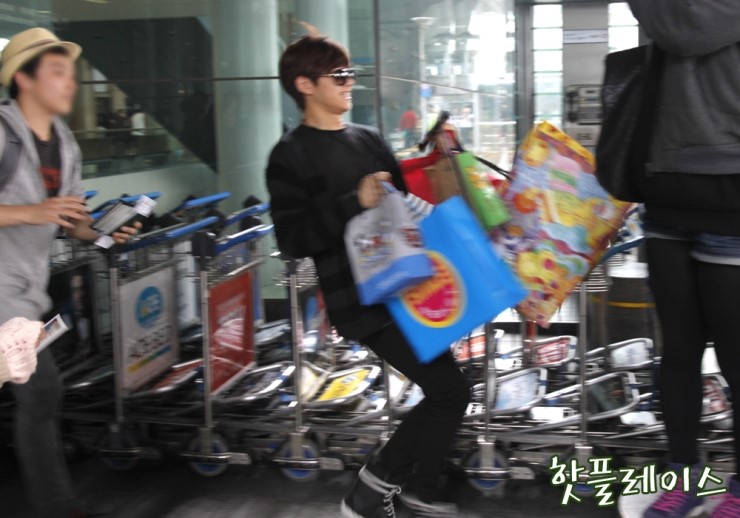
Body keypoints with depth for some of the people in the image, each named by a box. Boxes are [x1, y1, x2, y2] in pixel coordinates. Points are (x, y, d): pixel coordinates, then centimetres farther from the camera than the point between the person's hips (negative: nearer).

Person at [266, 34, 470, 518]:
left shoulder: (369, 138, 12)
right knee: (451, 390, -9)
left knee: (443, 392, 14)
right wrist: (353, 204, -24)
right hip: (364, 298, -7)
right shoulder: (291, 156, -7)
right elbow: (293, 239, -15)